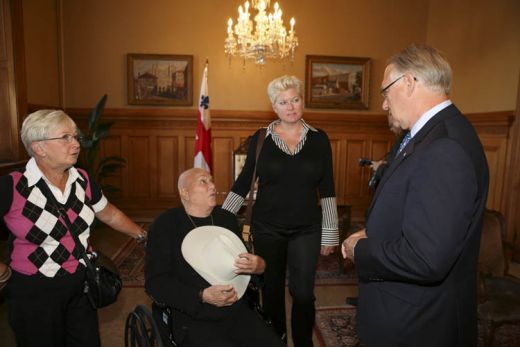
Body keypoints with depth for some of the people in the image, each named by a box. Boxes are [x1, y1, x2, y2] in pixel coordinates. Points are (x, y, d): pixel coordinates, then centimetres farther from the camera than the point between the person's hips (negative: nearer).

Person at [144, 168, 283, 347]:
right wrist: (203, 296, -20)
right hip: (193, 320, -4)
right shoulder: (165, 225, -4)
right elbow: (155, 282, -9)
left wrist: (260, 267, -5)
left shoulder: (227, 219, 10)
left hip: (238, 312, 4)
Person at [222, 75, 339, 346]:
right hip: (267, 228, 0)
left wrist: (330, 232, 0)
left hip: (307, 229, 0)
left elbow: (327, 190, 1)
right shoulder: (260, 139, -2)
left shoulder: (319, 139, -1)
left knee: (303, 294, 7)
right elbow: (243, 183, 1)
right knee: (272, 291, 13)